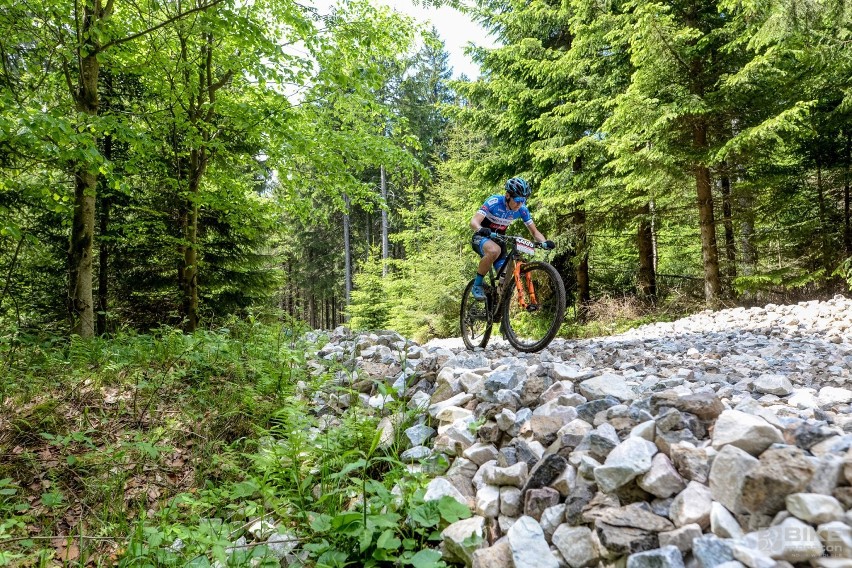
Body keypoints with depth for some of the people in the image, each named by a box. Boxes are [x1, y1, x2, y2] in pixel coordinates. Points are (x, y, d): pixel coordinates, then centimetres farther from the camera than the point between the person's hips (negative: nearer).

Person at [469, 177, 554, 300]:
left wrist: (544, 242, -27)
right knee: (494, 250, -39)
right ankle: (477, 285, -22)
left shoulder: (522, 210, -12)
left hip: (499, 239, 5)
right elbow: (474, 222, -34)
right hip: (481, 238, -5)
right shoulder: (494, 202, -24)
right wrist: (481, 229, -57)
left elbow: (534, 231, -6)